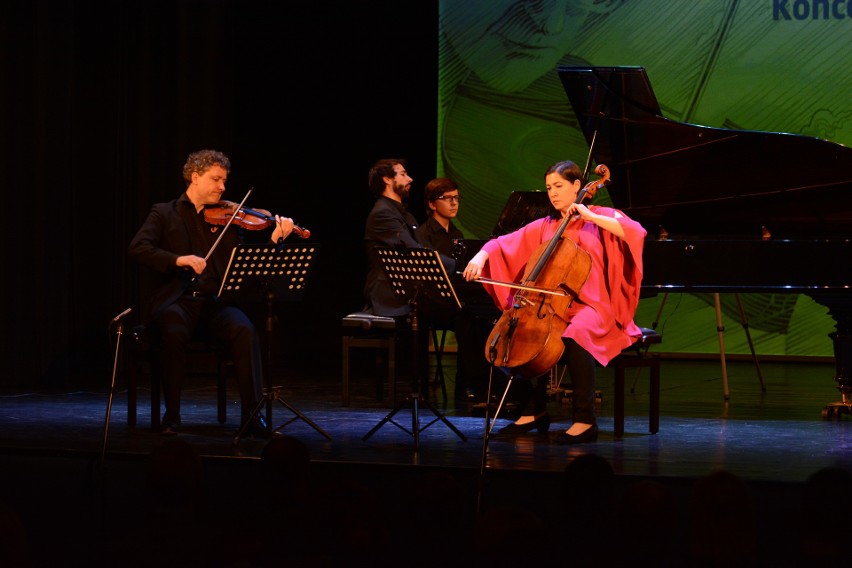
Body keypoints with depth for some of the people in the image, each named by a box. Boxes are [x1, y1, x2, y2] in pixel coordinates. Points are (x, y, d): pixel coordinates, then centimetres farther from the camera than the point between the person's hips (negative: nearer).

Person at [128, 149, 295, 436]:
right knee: (174, 333, -35)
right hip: (177, 300, -2)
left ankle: (253, 415, -26)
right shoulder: (165, 213, 9)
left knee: (244, 330, -29)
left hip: (214, 302, 2)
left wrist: (274, 240, -10)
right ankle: (172, 413, -17)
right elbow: (137, 248, -6)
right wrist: (179, 259, -20)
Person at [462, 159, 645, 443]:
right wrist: (481, 256, -10)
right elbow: (503, 244, 11)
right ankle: (536, 411, -6)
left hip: (593, 307, -5)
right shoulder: (543, 227, 16)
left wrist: (590, 217, -16)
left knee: (574, 335, -36)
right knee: (520, 330, -21)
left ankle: (585, 420, -30)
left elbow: (635, 232, -16)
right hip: (553, 305, 5)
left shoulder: (601, 217, 3)